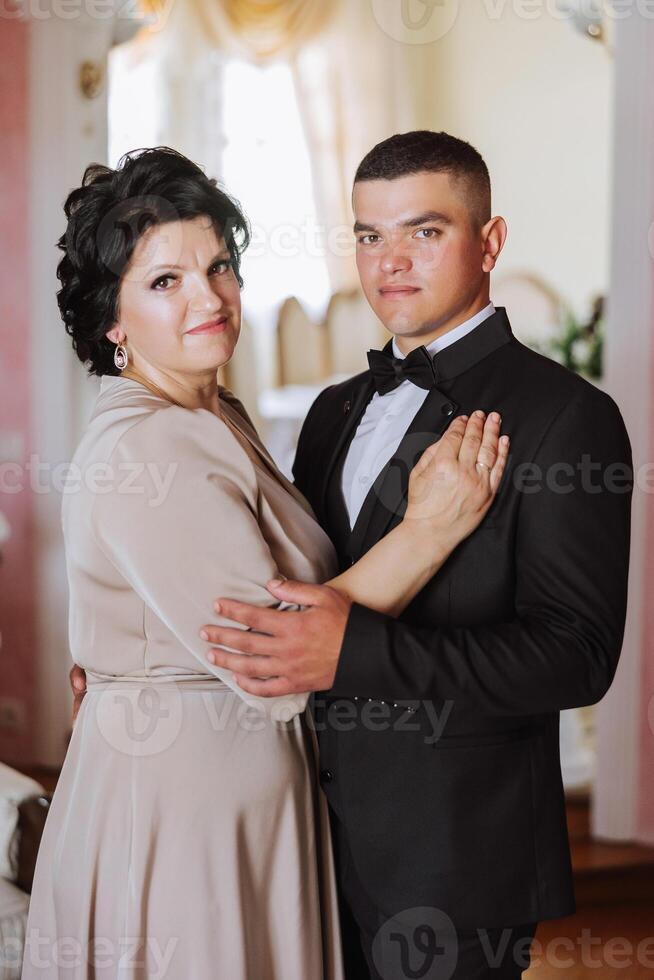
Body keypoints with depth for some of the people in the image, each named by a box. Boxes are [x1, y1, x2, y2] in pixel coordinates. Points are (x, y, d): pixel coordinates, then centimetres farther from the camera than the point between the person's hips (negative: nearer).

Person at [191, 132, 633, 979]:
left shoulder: (565, 416, -12)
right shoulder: (337, 410, 12)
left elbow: (577, 655, -20)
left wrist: (356, 652, -29)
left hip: (457, 856, -6)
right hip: (325, 842, 7)